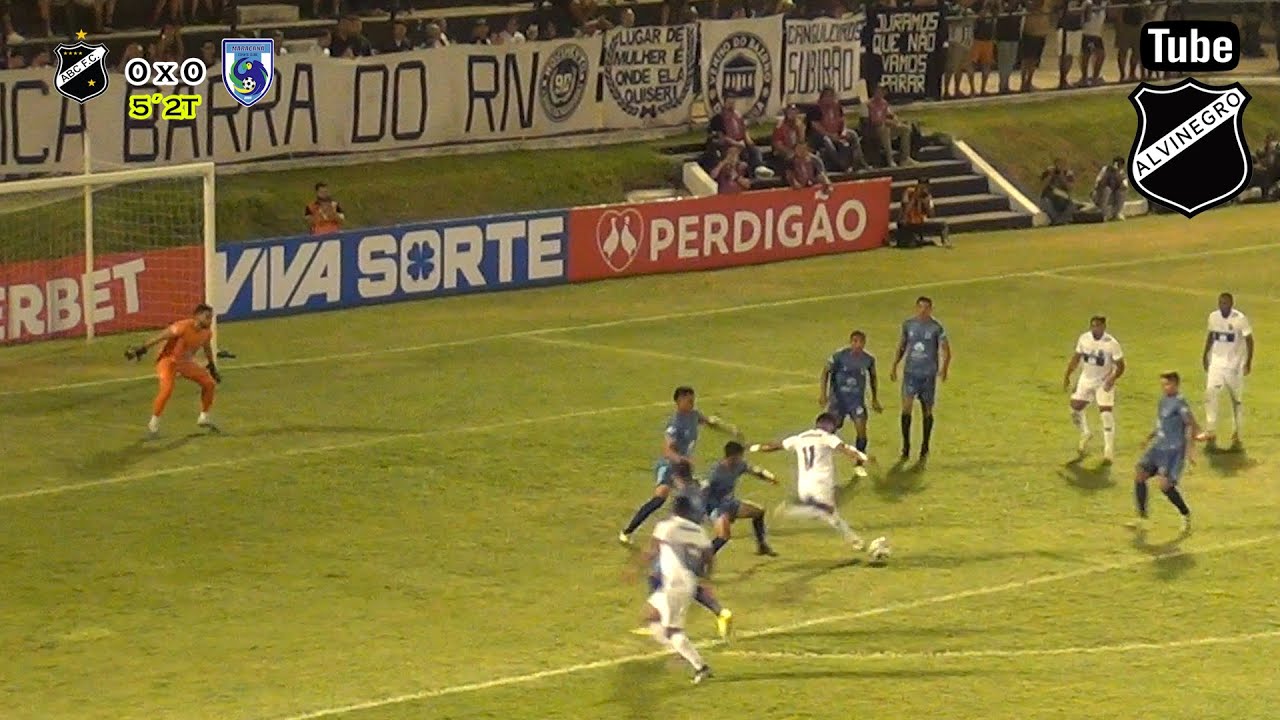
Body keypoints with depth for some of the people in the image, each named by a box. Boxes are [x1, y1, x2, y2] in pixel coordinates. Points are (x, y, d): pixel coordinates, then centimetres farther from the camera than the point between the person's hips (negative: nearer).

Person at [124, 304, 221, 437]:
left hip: (186, 362, 8)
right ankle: (153, 423, -13)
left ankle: (204, 418, 21)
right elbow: (160, 336, -29)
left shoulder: (207, 332, -4)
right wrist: (142, 349, -33)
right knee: (167, 389, -28)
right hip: (169, 360, -8)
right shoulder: (183, 327, -28)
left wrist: (212, 366, 28)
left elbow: (206, 347, 18)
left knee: (209, 383, 3)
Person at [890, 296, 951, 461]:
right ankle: (906, 446, -1)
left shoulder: (936, 327, -5)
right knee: (906, 407, -10)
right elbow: (902, 346, 16)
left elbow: (946, 349, -5)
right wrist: (894, 367, 11)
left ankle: (925, 448, 18)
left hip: (929, 374, -1)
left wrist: (944, 368, -20)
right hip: (910, 372, 1)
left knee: (927, 411, 6)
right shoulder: (908, 324, 4)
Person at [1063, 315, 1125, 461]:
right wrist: (1067, 376, 6)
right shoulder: (1083, 339, -6)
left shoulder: (1112, 343, -19)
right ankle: (1085, 434, 35)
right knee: (1075, 409, 5)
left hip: (1104, 382, -4)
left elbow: (1120, 366, -14)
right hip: (1086, 379, 4)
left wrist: (1112, 378, -31)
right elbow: (1076, 358, 9)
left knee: (1106, 414, -11)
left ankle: (1109, 450, -1)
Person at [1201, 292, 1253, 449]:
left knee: (1236, 398, 5)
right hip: (1216, 361, 3)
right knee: (1210, 392, -9)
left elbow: (1249, 340, -9)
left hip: (1235, 363, -3)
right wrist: (1205, 355, 14)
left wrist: (1249, 362, -14)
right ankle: (1211, 431, -5)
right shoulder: (1213, 317, -1)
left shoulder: (1240, 319, -15)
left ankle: (1236, 434, 17)